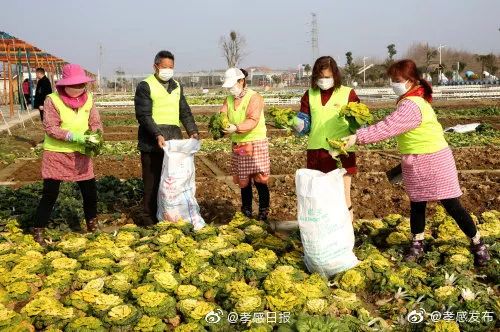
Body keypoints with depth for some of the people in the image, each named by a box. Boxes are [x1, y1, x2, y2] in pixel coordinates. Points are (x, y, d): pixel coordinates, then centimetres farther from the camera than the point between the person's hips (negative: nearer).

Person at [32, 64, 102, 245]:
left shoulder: (88, 99, 0)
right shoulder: (52, 100, -13)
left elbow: (96, 122, 2)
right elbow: (50, 128, -17)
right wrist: (73, 136, -27)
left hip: (80, 154, 4)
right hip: (55, 153, -4)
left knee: (90, 190, 8)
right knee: (50, 193, -2)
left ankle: (92, 224, 30)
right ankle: (39, 231, 13)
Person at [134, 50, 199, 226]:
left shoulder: (177, 86, 16)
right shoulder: (145, 86, -5)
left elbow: (185, 112, 18)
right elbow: (143, 115, -12)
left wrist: (192, 131, 2)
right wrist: (157, 135, -24)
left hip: (174, 141, 6)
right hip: (152, 143, -6)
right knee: (152, 182, 0)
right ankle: (150, 217, 10)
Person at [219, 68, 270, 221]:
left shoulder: (254, 98, -10)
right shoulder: (229, 99, 10)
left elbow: (253, 121, -22)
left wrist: (236, 128, -37)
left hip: (256, 143, -5)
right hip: (237, 145, 6)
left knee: (259, 179, -6)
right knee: (243, 180, 10)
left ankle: (263, 211, 5)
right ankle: (246, 210, 23)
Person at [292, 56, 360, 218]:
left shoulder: (348, 93, 0)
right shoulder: (310, 94, 8)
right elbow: (304, 123, 7)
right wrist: (299, 125, -15)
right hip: (316, 152, 3)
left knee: (343, 198, 3)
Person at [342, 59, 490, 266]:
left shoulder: (411, 105, -22)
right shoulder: (415, 100, 10)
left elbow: (387, 128, -28)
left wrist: (358, 137, -28)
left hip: (434, 161, -10)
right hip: (416, 163, 10)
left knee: (452, 205, -1)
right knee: (417, 204, 14)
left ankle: (478, 244, 14)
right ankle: (417, 244, 26)